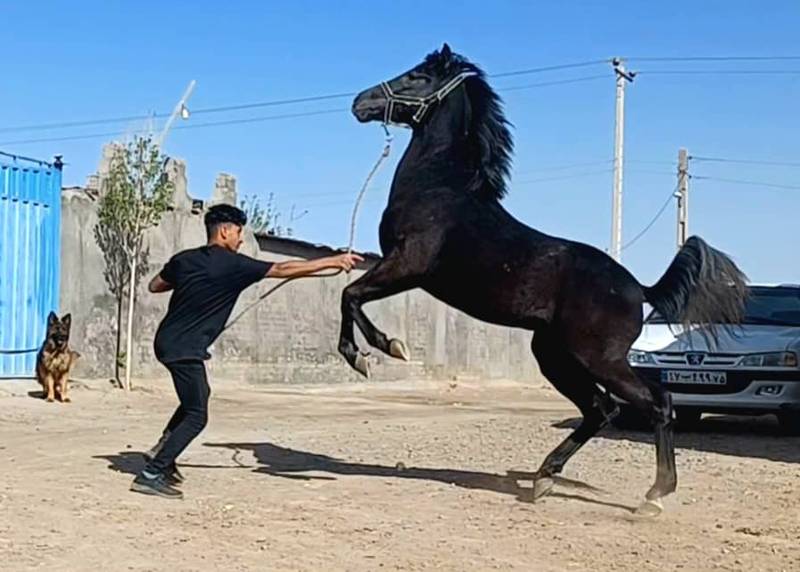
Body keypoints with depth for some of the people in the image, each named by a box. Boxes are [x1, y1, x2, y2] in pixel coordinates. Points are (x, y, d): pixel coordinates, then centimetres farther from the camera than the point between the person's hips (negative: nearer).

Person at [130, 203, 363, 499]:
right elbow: (283, 269, -11)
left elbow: (154, 286, 21)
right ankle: (151, 474, -5)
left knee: (197, 395, 28)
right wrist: (333, 261, -7)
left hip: (168, 341, 9)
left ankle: (161, 450, 27)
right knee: (196, 416, -2)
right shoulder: (232, 264, -13)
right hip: (185, 349, -9)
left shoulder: (184, 259, 7)